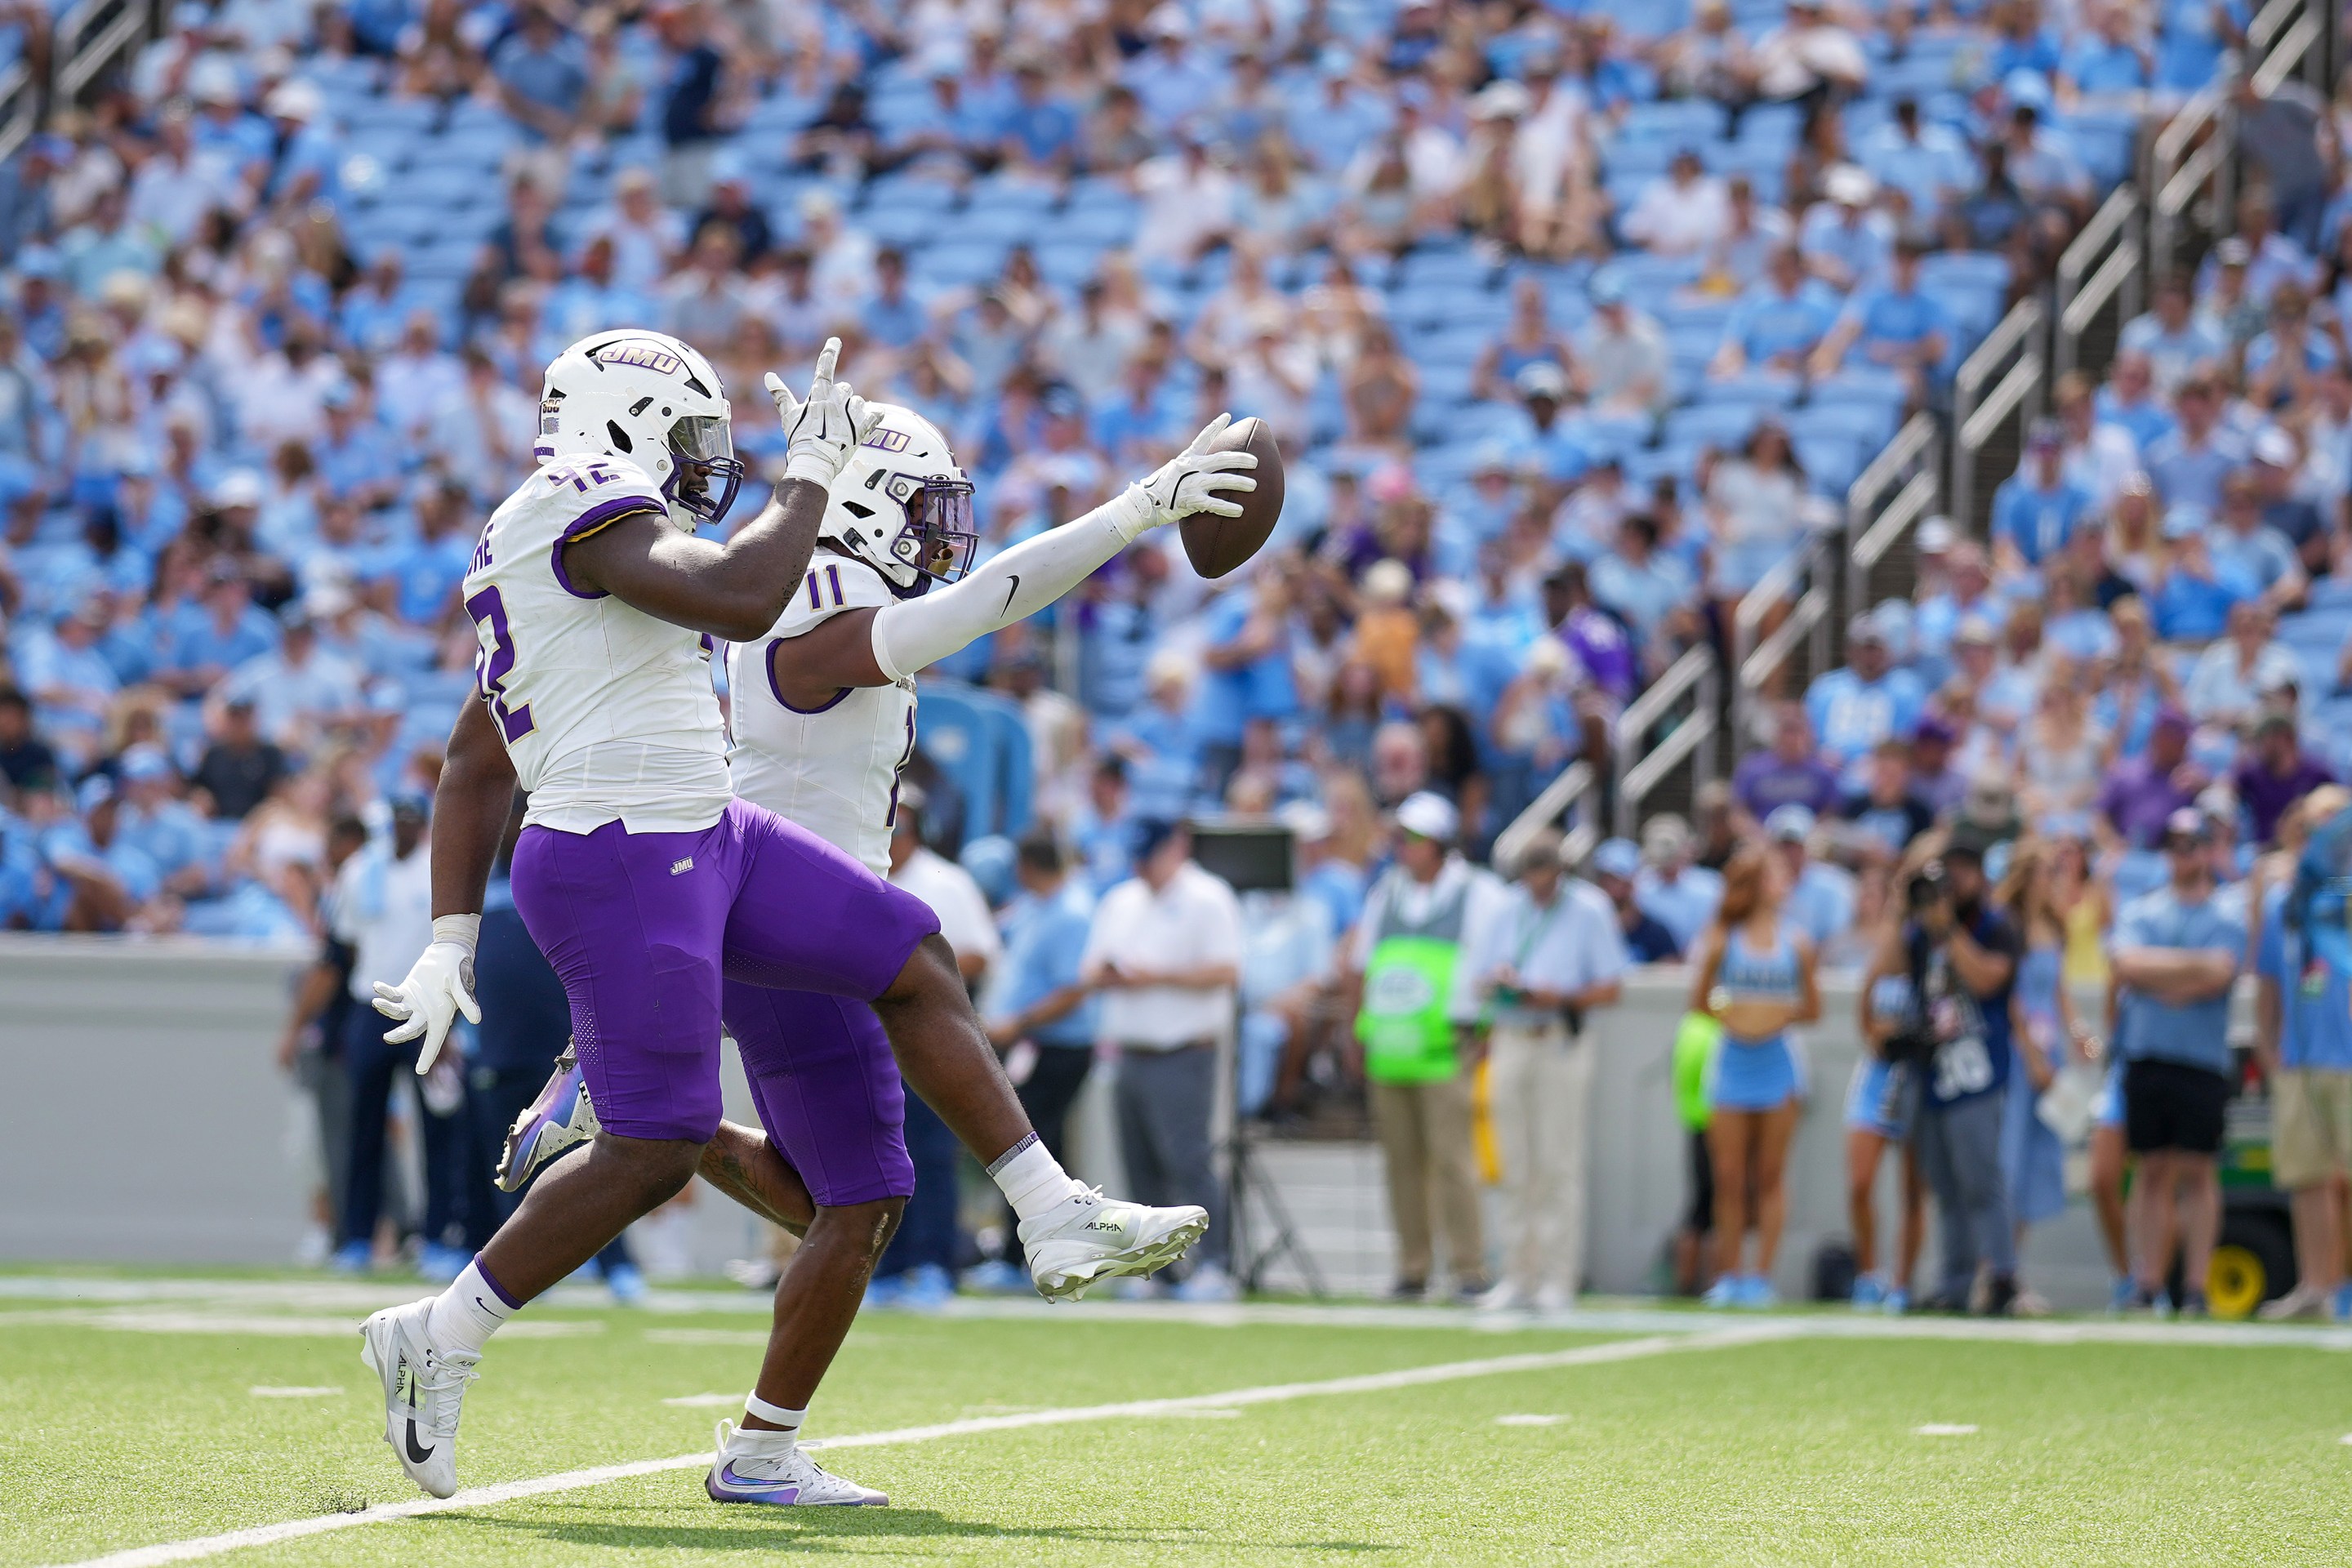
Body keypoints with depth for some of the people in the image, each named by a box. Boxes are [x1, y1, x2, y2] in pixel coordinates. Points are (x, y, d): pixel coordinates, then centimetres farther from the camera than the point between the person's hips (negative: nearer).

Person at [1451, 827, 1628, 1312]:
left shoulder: (1589, 911, 3)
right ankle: (1519, 1275, 9)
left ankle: (1557, 1279, -7)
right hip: (1510, 1042, 4)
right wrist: (1497, 982, -9)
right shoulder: (1506, 911, 14)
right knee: (1517, 1168, 4)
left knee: (1559, 1165, -8)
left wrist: (1560, 998, -14)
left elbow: (1611, 986, 1)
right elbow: (1474, 980, 14)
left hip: (1561, 1041, -4)